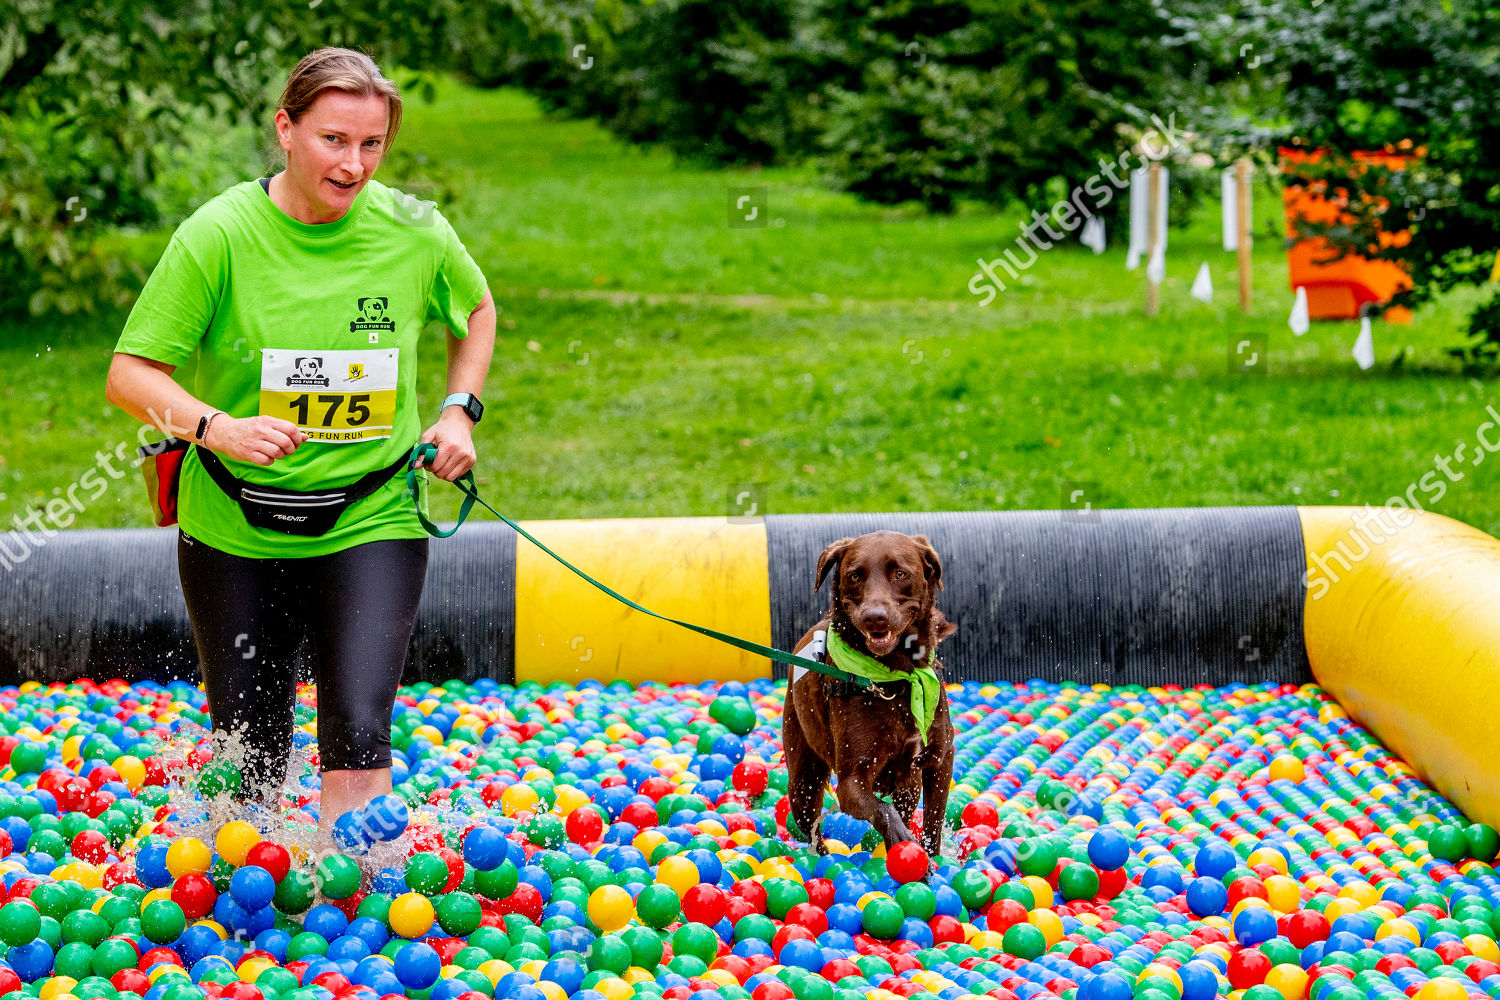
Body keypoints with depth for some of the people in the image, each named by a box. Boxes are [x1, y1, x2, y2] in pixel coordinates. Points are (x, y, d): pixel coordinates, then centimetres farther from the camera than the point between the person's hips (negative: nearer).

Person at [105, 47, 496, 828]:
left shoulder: (415, 232, -5)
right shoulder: (220, 234, -13)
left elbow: (476, 312, 18)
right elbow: (130, 375, -12)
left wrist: (460, 410, 3)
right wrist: (218, 427, -28)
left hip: (370, 523, 0)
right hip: (235, 529, 0)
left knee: (357, 735, -16)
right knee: (248, 758, 10)